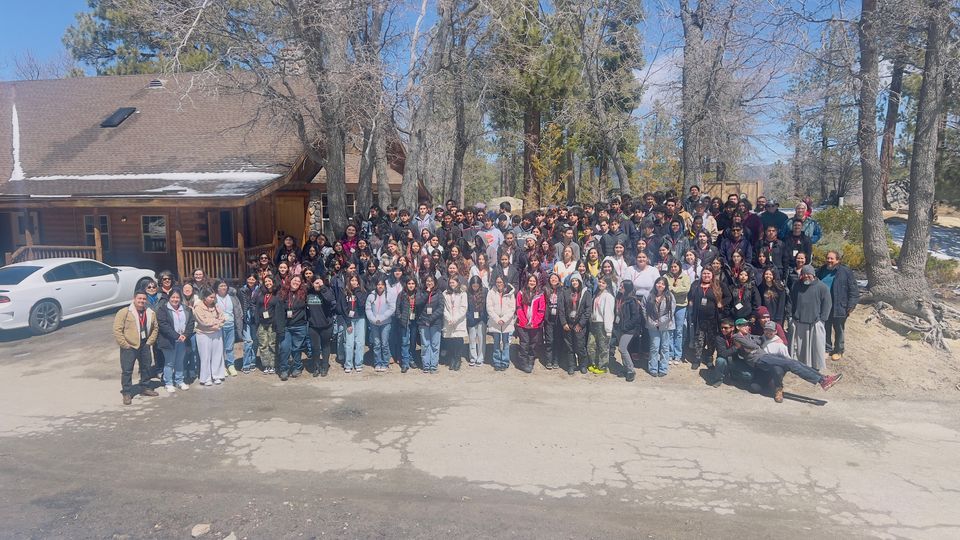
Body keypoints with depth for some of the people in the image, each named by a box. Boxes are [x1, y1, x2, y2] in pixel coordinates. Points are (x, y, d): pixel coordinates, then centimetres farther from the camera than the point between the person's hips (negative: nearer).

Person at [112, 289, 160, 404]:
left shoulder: (151, 313, 6)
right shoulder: (124, 312, -10)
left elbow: (155, 329, 15)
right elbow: (117, 330, -13)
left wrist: (149, 342, 4)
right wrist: (125, 345, -14)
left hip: (144, 346, 5)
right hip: (129, 347, -5)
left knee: (146, 368, 16)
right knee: (127, 370, -1)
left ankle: (145, 388, 32)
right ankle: (126, 393, 9)